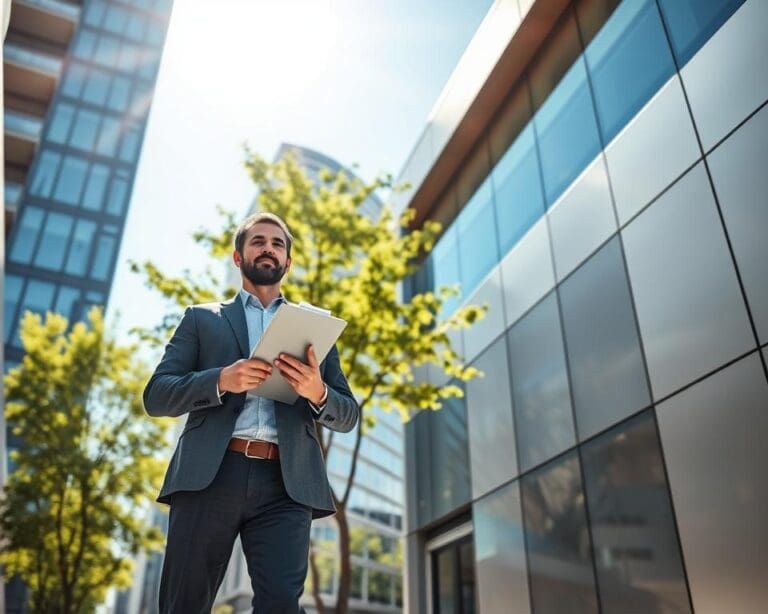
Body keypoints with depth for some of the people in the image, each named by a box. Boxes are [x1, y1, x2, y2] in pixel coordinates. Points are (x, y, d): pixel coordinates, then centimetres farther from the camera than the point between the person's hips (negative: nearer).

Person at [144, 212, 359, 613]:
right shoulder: (202, 318, 19)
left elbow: (348, 415, 16)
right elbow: (156, 396, 8)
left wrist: (318, 393, -9)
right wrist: (220, 381, -12)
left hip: (286, 484, 0)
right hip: (208, 476, 0)